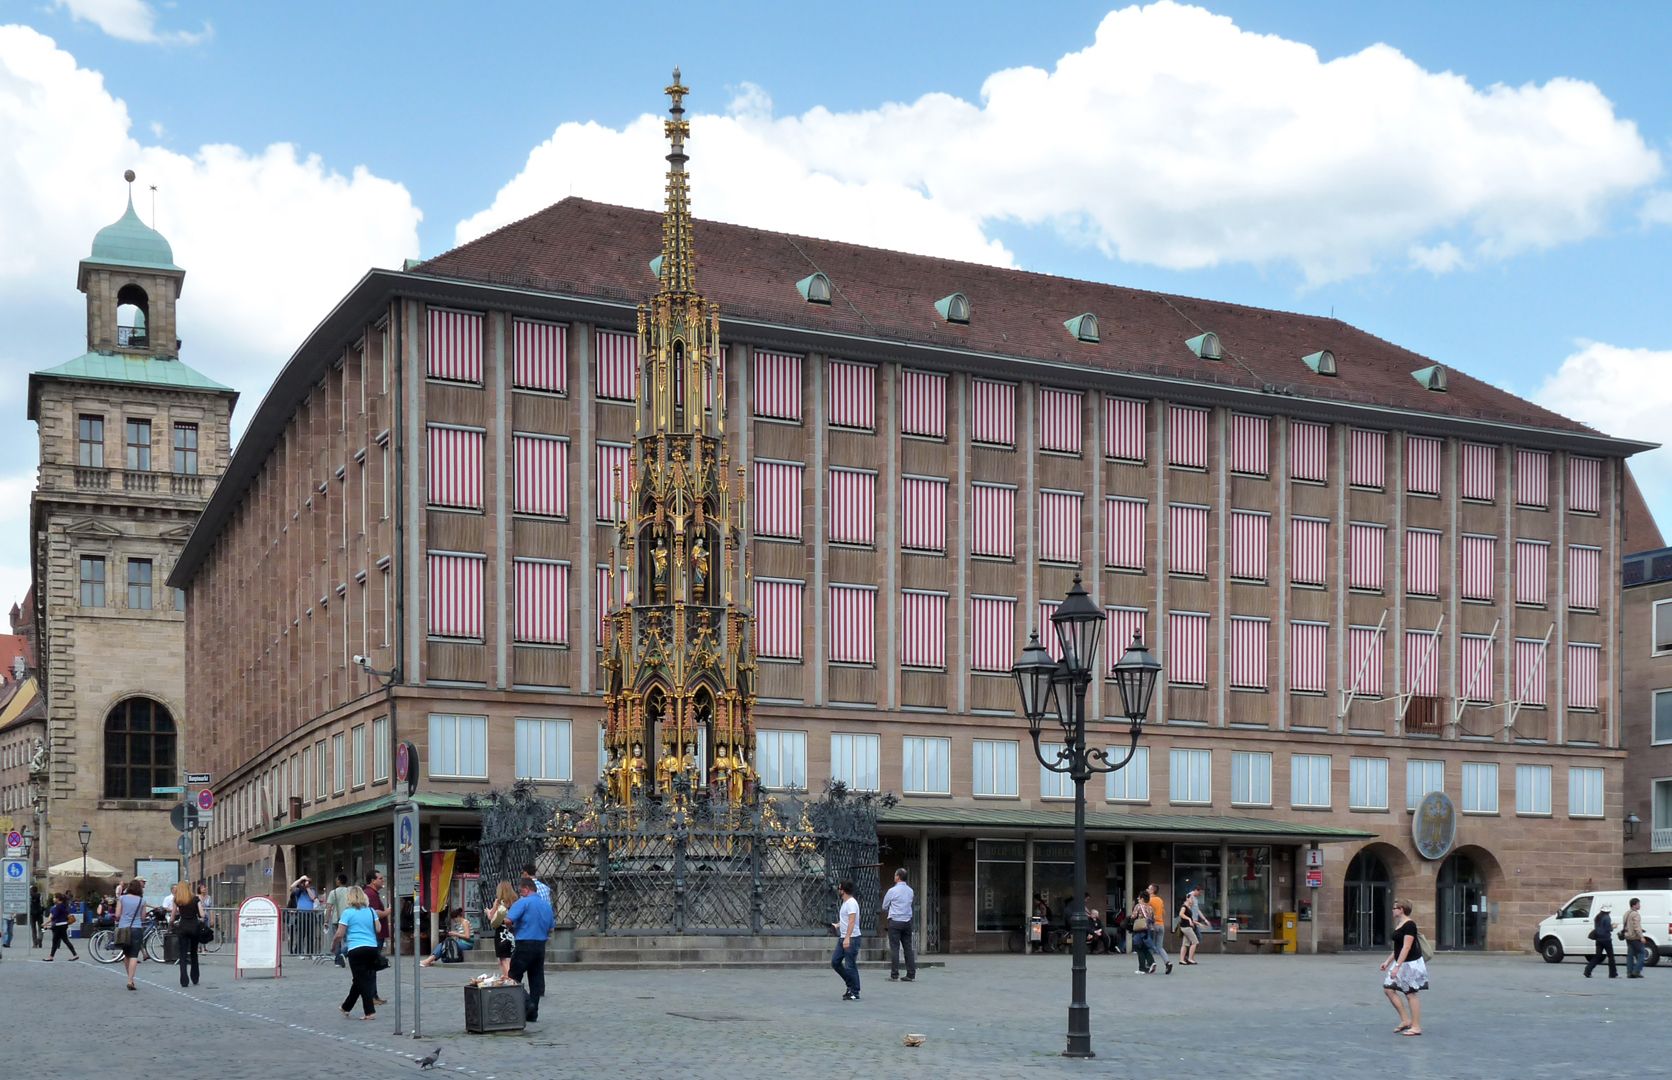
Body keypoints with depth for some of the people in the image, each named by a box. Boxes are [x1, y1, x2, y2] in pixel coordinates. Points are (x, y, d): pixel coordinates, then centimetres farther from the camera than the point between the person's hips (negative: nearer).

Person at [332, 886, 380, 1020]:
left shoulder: (348, 912, -4)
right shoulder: (371, 911, 9)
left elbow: (339, 934, -7)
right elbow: (378, 929, 7)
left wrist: (333, 946, 9)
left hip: (356, 950, -5)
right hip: (373, 948, 5)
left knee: (361, 981, 1)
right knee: (360, 980, 16)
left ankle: (370, 1011, -4)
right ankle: (346, 1007, 29)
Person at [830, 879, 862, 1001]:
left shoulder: (851, 903, -16)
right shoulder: (845, 903, 16)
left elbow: (852, 921, -26)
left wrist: (847, 938, -34)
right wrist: (837, 925, 45)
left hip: (851, 939, -10)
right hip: (843, 938, 10)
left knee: (850, 966, -5)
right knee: (835, 962, 9)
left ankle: (855, 992, 2)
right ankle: (850, 985, 19)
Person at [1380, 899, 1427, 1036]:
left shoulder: (1409, 924, -17)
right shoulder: (1399, 924, 12)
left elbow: (1406, 948, -23)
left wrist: (1397, 966, -26)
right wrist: (1387, 961, 19)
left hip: (1411, 963, -10)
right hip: (1401, 962, 10)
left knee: (1410, 994, -4)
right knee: (1388, 989, 6)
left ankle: (1416, 1027, 3)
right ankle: (1405, 1020, 11)